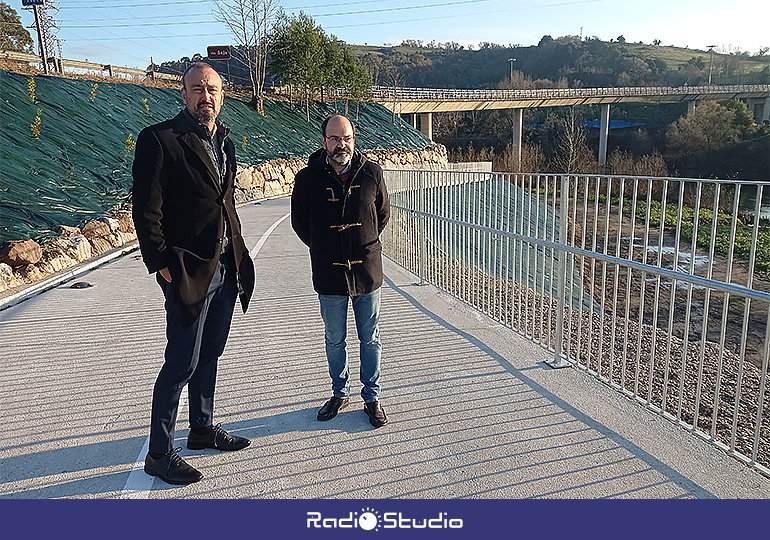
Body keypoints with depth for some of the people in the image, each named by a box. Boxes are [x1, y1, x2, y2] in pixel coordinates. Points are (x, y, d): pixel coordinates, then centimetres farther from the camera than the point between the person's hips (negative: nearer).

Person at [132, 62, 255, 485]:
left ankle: (202, 429, 35)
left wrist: (236, 255, 13)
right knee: (182, 362, 0)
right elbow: (146, 212, -12)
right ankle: (159, 453, 16)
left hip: (225, 267, 7)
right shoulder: (159, 139, -10)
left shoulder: (224, 141, 13)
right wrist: (163, 267, -14)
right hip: (188, 271, -7)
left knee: (210, 354, 18)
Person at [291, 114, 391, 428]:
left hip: (367, 270, 0)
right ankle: (340, 393, 34)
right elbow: (299, 222, 8)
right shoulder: (308, 178, -6)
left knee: (371, 339, 10)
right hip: (329, 275, 0)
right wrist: (324, 249, 9)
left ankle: (372, 398, 27)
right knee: (334, 340, 14)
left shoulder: (371, 173, -4)